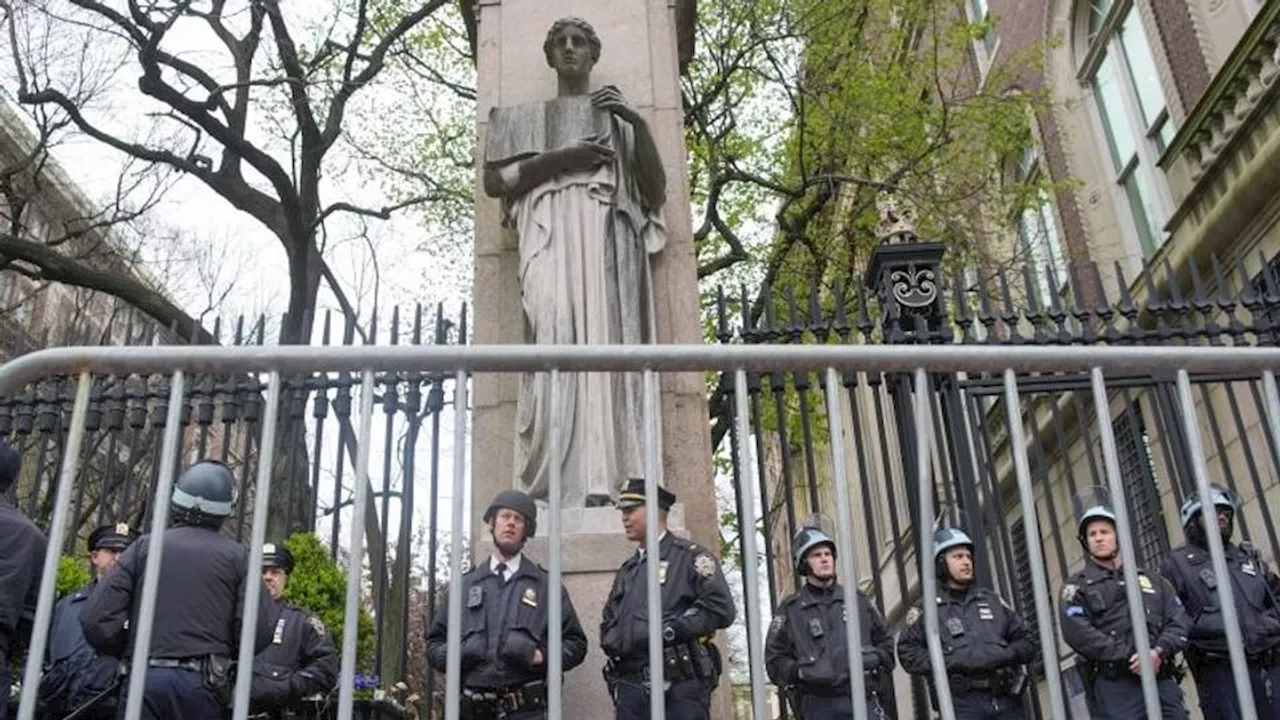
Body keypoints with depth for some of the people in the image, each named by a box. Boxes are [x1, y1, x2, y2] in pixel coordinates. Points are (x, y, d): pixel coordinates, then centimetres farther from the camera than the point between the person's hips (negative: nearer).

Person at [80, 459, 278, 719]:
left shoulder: (144, 547, 5)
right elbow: (258, 631, -7)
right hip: (203, 683, -1)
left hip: (145, 678, 1)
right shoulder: (236, 557, 2)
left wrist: (125, 652, 18)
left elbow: (97, 619, -1)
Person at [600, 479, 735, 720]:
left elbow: (720, 608, -10)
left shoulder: (690, 557, 1)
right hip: (631, 688, 6)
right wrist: (614, 642, 7)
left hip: (680, 688, -6)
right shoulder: (627, 570, 22)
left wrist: (670, 630, -15)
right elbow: (608, 619, 30)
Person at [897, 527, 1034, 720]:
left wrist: (1005, 655, -2)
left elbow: (1026, 640, 19)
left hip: (1007, 699, 4)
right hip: (964, 704, -4)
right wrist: (948, 662, -10)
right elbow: (908, 652, 3)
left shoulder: (992, 599, 19)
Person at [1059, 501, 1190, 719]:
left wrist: (1159, 652, -10)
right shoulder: (1077, 586, 9)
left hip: (1162, 680, 4)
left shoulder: (1151, 580, 23)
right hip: (1113, 686, -4)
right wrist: (1129, 656, -14)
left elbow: (1178, 621, 10)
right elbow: (1078, 632, -7)